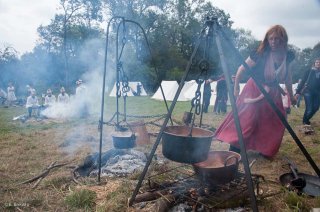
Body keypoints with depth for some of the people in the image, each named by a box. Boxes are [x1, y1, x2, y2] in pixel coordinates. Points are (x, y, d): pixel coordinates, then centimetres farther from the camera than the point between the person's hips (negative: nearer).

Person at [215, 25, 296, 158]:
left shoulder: (289, 56, -5)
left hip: (273, 93, 5)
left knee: (275, 123, 4)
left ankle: (266, 151, 21)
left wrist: (291, 96, 16)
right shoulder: (260, 54, -19)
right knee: (245, 120, -12)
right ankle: (235, 150, -5)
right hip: (254, 90, -5)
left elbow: (288, 78, 10)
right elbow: (241, 70, -10)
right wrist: (236, 89, -5)